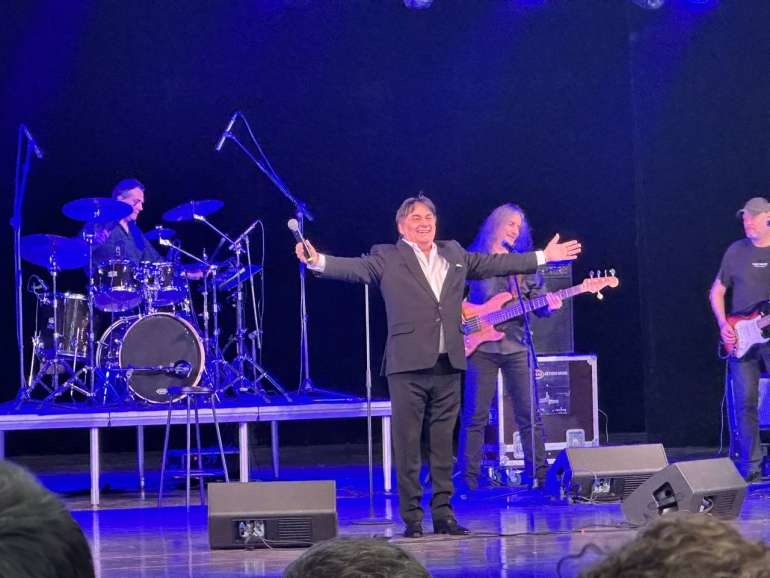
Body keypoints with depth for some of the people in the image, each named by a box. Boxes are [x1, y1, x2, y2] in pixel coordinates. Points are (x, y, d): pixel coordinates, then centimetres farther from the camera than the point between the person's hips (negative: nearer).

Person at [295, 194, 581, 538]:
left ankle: (443, 514, 12)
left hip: (448, 365, 4)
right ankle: (411, 518, 2)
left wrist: (543, 257, 25)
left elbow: (496, 264, 23)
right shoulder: (387, 259, 2)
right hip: (408, 366, -4)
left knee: (443, 444, 7)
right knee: (407, 444, -2)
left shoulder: (454, 255, 16)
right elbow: (353, 268, -12)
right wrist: (318, 262, -31)